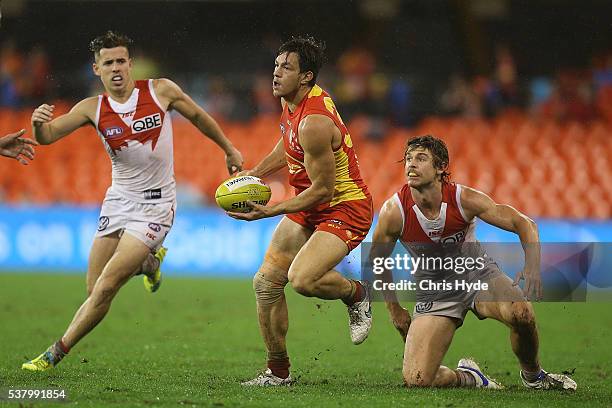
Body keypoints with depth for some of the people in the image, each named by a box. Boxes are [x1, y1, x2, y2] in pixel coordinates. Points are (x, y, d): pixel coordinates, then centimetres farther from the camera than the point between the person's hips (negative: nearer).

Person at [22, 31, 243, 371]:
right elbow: (47, 137, -10)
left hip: (156, 206, -4)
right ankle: (149, 261, 34)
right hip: (118, 200, 4)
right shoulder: (93, 108, -3)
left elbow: (198, 116, 10)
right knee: (96, 291, 5)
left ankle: (55, 354, -4)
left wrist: (229, 150, 21)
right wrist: (39, 122, -34)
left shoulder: (161, 91, -7)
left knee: (105, 288, -13)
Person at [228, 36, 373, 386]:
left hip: (345, 208, -10)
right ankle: (279, 371, 16)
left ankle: (357, 294, 3)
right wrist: (254, 175, 13)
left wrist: (269, 211, -24)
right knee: (266, 282, 4)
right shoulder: (293, 102, 1)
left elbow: (323, 189, -25)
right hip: (310, 205, 10)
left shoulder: (314, 123, -28)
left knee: (301, 280, -30)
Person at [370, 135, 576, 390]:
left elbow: (524, 224, -15)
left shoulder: (464, 199, -20)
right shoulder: (394, 212, -19)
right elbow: (377, 260, 0)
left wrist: (532, 266, -32)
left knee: (521, 313, -34)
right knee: (416, 380, -19)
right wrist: (394, 308, 2)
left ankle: (533, 377, -1)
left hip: (478, 275, 0)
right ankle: (469, 379, 16)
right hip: (434, 291, 0)